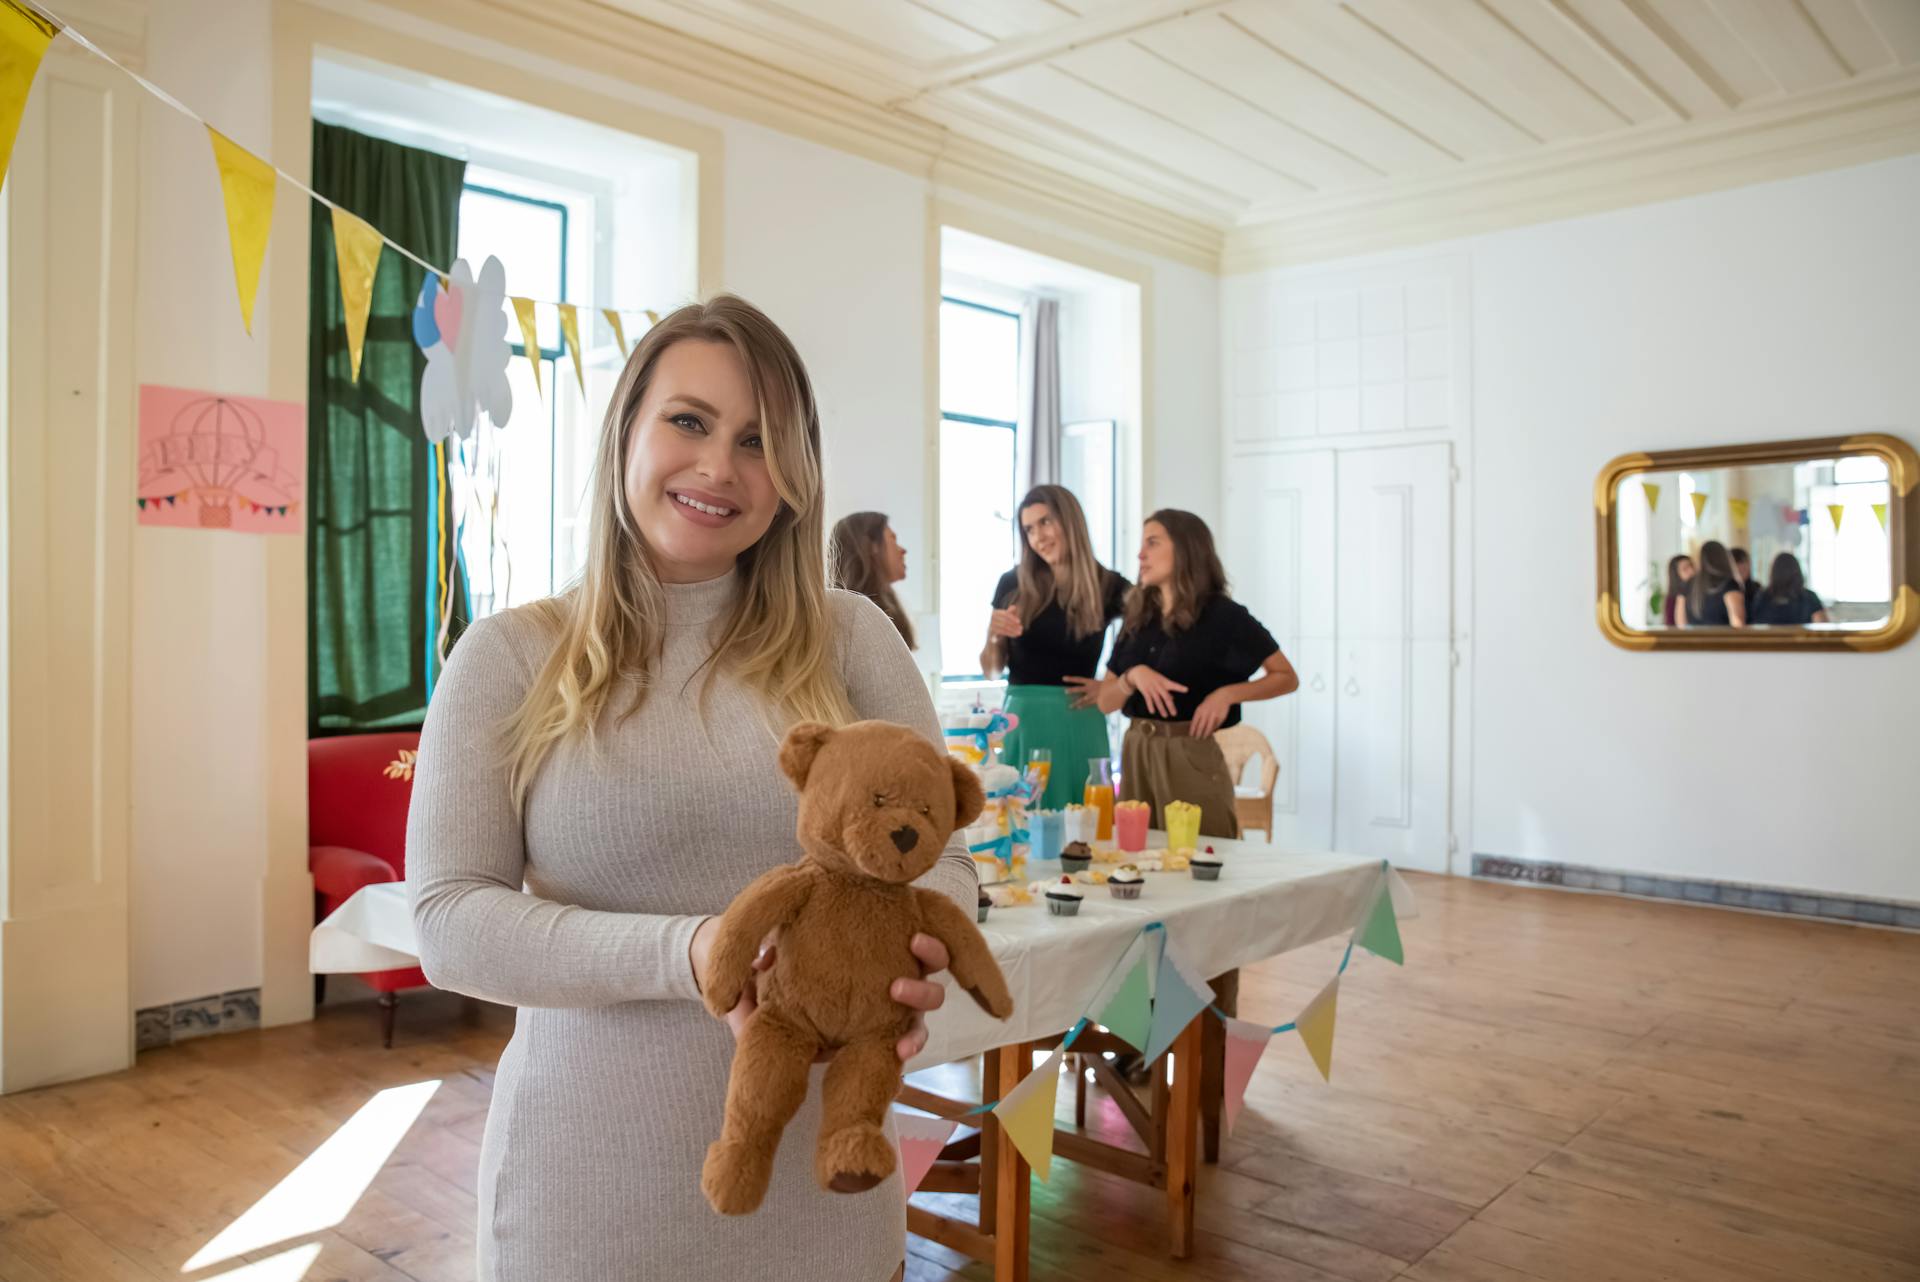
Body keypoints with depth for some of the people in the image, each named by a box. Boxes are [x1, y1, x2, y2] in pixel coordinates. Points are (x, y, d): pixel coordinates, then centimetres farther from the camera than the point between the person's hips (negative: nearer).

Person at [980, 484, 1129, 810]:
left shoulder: (1108, 587, -1)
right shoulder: (1013, 584, 3)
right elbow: (991, 669, 9)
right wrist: (994, 634, -10)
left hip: (1078, 722, -1)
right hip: (1022, 721, 1)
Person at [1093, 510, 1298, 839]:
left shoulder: (1222, 615, -4)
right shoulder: (1138, 618, 10)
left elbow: (1287, 678, -1)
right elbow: (1105, 702, 7)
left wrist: (1227, 693, -15)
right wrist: (1133, 675, -13)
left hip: (1190, 757, -5)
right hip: (1135, 753, 5)